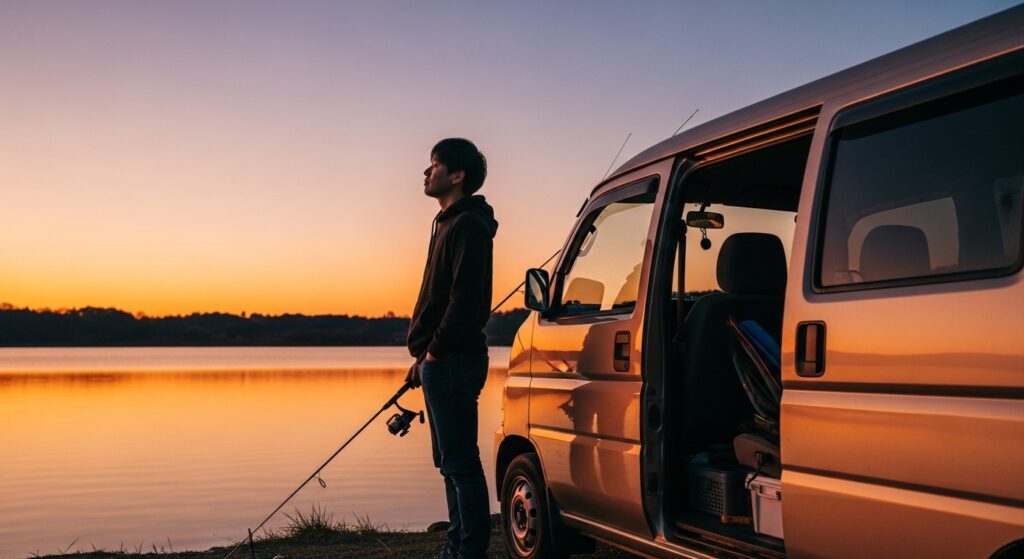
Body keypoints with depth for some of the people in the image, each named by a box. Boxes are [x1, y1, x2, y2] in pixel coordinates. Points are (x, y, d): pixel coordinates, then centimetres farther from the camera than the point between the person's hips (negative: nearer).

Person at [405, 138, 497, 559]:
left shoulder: (467, 225, -12)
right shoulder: (450, 223, 20)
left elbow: (466, 297, -22)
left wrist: (435, 350, -16)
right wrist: (423, 359, 19)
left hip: (452, 362, -11)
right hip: (442, 364, 11)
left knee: (461, 462, -6)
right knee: (451, 461, 15)